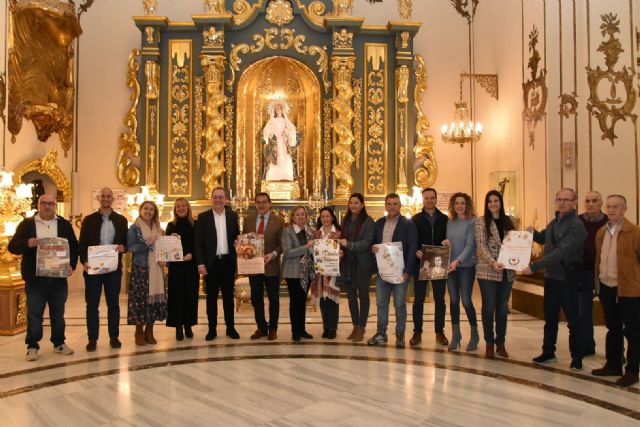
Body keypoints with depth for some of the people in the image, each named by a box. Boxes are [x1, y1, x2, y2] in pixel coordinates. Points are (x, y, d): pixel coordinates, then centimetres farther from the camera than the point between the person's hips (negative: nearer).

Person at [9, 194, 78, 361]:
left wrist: (71, 264, -5)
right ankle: (32, 346, 15)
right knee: (34, 314, 4)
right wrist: (27, 244, -22)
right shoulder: (27, 224, 2)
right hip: (35, 278, -2)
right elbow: (12, 246, -2)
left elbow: (74, 246, 9)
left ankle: (59, 343, 24)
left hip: (59, 277, 2)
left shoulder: (64, 224, 7)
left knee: (58, 313, 12)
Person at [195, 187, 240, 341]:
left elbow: (237, 237, 13)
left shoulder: (232, 215, 6)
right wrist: (200, 263, -9)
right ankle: (212, 329, 16)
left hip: (228, 262, 2)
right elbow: (198, 242, -3)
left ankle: (230, 328, 18)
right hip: (211, 263, -1)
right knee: (211, 297, 6)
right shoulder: (203, 217, 0)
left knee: (228, 296, 9)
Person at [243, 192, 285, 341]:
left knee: (273, 299, 8)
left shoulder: (279, 221, -4)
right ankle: (261, 327, 26)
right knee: (256, 299, 11)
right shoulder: (248, 220, 5)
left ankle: (272, 328, 22)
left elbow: (282, 244, -3)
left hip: (271, 266, -3)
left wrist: (273, 254, -19)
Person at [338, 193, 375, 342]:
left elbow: (367, 242, -14)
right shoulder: (345, 221, 9)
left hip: (363, 263, -5)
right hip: (347, 263, 5)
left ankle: (362, 327, 15)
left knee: (363, 295, 6)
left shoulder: (368, 221, -7)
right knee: (351, 295, 9)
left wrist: (349, 244, -24)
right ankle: (355, 326, 21)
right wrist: (339, 244, -7)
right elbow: (342, 239, 13)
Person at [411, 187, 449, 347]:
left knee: (440, 299, 8)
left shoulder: (444, 219, 7)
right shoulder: (416, 219, 4)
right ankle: (417, 333, 11)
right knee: (418, 299, 3)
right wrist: (415, 251, -20)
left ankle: (439, 332, 18)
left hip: (439, 264, 1)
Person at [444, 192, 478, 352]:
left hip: (466, 266, -4)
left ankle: (474, 334, 14)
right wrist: (445, 243, -5)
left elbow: (470, 245, -13)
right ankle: (455, 335, 16)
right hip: (450, 266, 4)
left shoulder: (472, 222, -5)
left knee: (466, 301, -5)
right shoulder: (450, 222, 11)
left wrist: (458, 261, -23)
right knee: (453, 300, 6)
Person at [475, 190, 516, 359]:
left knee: (502, 308, 9)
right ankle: (489, 343, 13)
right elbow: (481, 245, -8)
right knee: (489, 307, 1)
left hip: (507, 271, 3)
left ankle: (500, 343, 20)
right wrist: (493, 263, -21)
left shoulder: (508, 221, 11)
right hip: (487, 271, -3)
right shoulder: (481, 221, 0)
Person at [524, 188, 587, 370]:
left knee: (573, 320, 4)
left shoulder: (576, 226, -17)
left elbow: (561, 252, -27)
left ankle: (577, 357, 17)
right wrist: (533, 232, 2)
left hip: (567, 279, -7)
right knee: (550, 318, 16)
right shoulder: (553, 222, 8)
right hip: (550, 277, 8)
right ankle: (548, 353, 28)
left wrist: (535, 266, -28)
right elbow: (543, 239, 26)